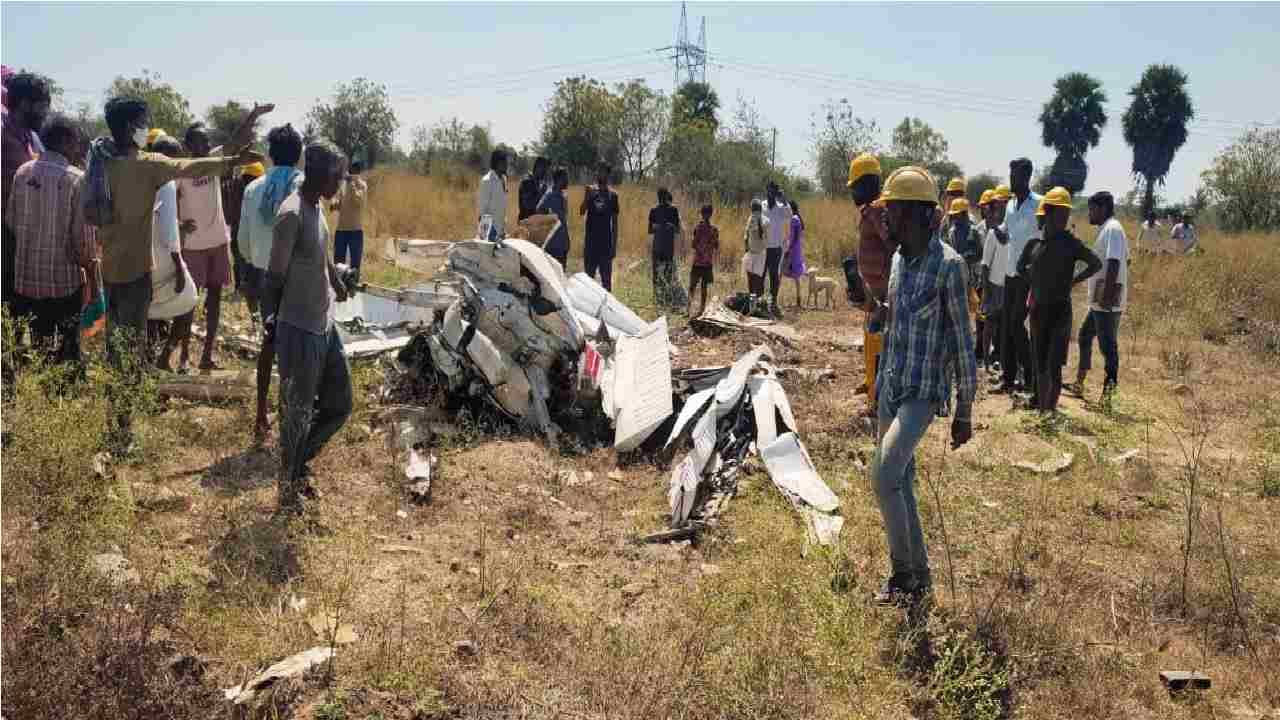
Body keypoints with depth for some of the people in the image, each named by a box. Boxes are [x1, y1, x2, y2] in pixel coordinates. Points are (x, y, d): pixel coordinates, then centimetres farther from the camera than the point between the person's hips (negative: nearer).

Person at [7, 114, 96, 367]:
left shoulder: (22, 172, 1)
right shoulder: (75, 179, -13)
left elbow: (10, 221, 6)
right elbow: (83, 235, -13)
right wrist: (90, 265, 4)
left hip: (25, 280, 4)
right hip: (64, 281, -4)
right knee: (66, 352, 8)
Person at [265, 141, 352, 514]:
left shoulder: (318, 206, 8)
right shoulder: (292, 214, -21)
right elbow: (275, 277, -14)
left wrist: (338, 285, 40)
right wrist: (277, 320, -1)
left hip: (325, 325, 9)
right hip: (300, 331, -9)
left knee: (339, 405, 16)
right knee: (297, 414, 6)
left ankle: (299, 463, 34)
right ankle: (289, 489, 22)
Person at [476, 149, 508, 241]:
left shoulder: (503, 179, 11)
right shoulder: (487, 181, -13)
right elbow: (482, 206, -12)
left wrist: (503, 229, 16)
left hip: (500, 229, 8)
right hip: (490, 227, -8)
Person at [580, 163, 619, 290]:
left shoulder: (612, 195, 2)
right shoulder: (591, 192, 5)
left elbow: (615, 222, 4)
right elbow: (582, 212, -6)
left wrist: (614, 245, 0)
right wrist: (587, 196, -20)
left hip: (606, 243, -1)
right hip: (591, 241, 1)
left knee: (606, 277, 2)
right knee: (588, 275, 7)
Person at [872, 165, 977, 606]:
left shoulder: (947, 265, -16)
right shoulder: (898, 259, 8)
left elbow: (963, 342, -13)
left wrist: (964, 413, -11)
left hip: (925, 394, -8)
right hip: (891, 390, 8)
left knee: (885, 475, -18)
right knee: (900, 481, 12)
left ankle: (902, 572, 0)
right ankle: (918, 575, 25)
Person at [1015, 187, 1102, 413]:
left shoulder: (1071, 243, -5)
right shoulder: (1034, 243, 4)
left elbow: (1096, 264, 0)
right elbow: (1021, 267, 21)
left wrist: (1072, 281, -3)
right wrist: (1036, 283, 10)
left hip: (1060, 309, -4)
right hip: (1038, 308, 4)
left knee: (1054, 365, -9)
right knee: (1040, 365, 11)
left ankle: (1051, 408, -6)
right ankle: (1041, 407, 20)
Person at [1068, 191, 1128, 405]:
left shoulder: (1112, 229, -14)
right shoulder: (1108, 229, 17)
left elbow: (1114, 263, -23)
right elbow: (1125, 260, 22)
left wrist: (1107, 294, -27)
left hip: (1107, 301, -11)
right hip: (1100, 300, 11)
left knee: (1107, 344, -6)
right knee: (1085, 335, 19)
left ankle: (1109, 391, -1)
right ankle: (1079, 384, 27)